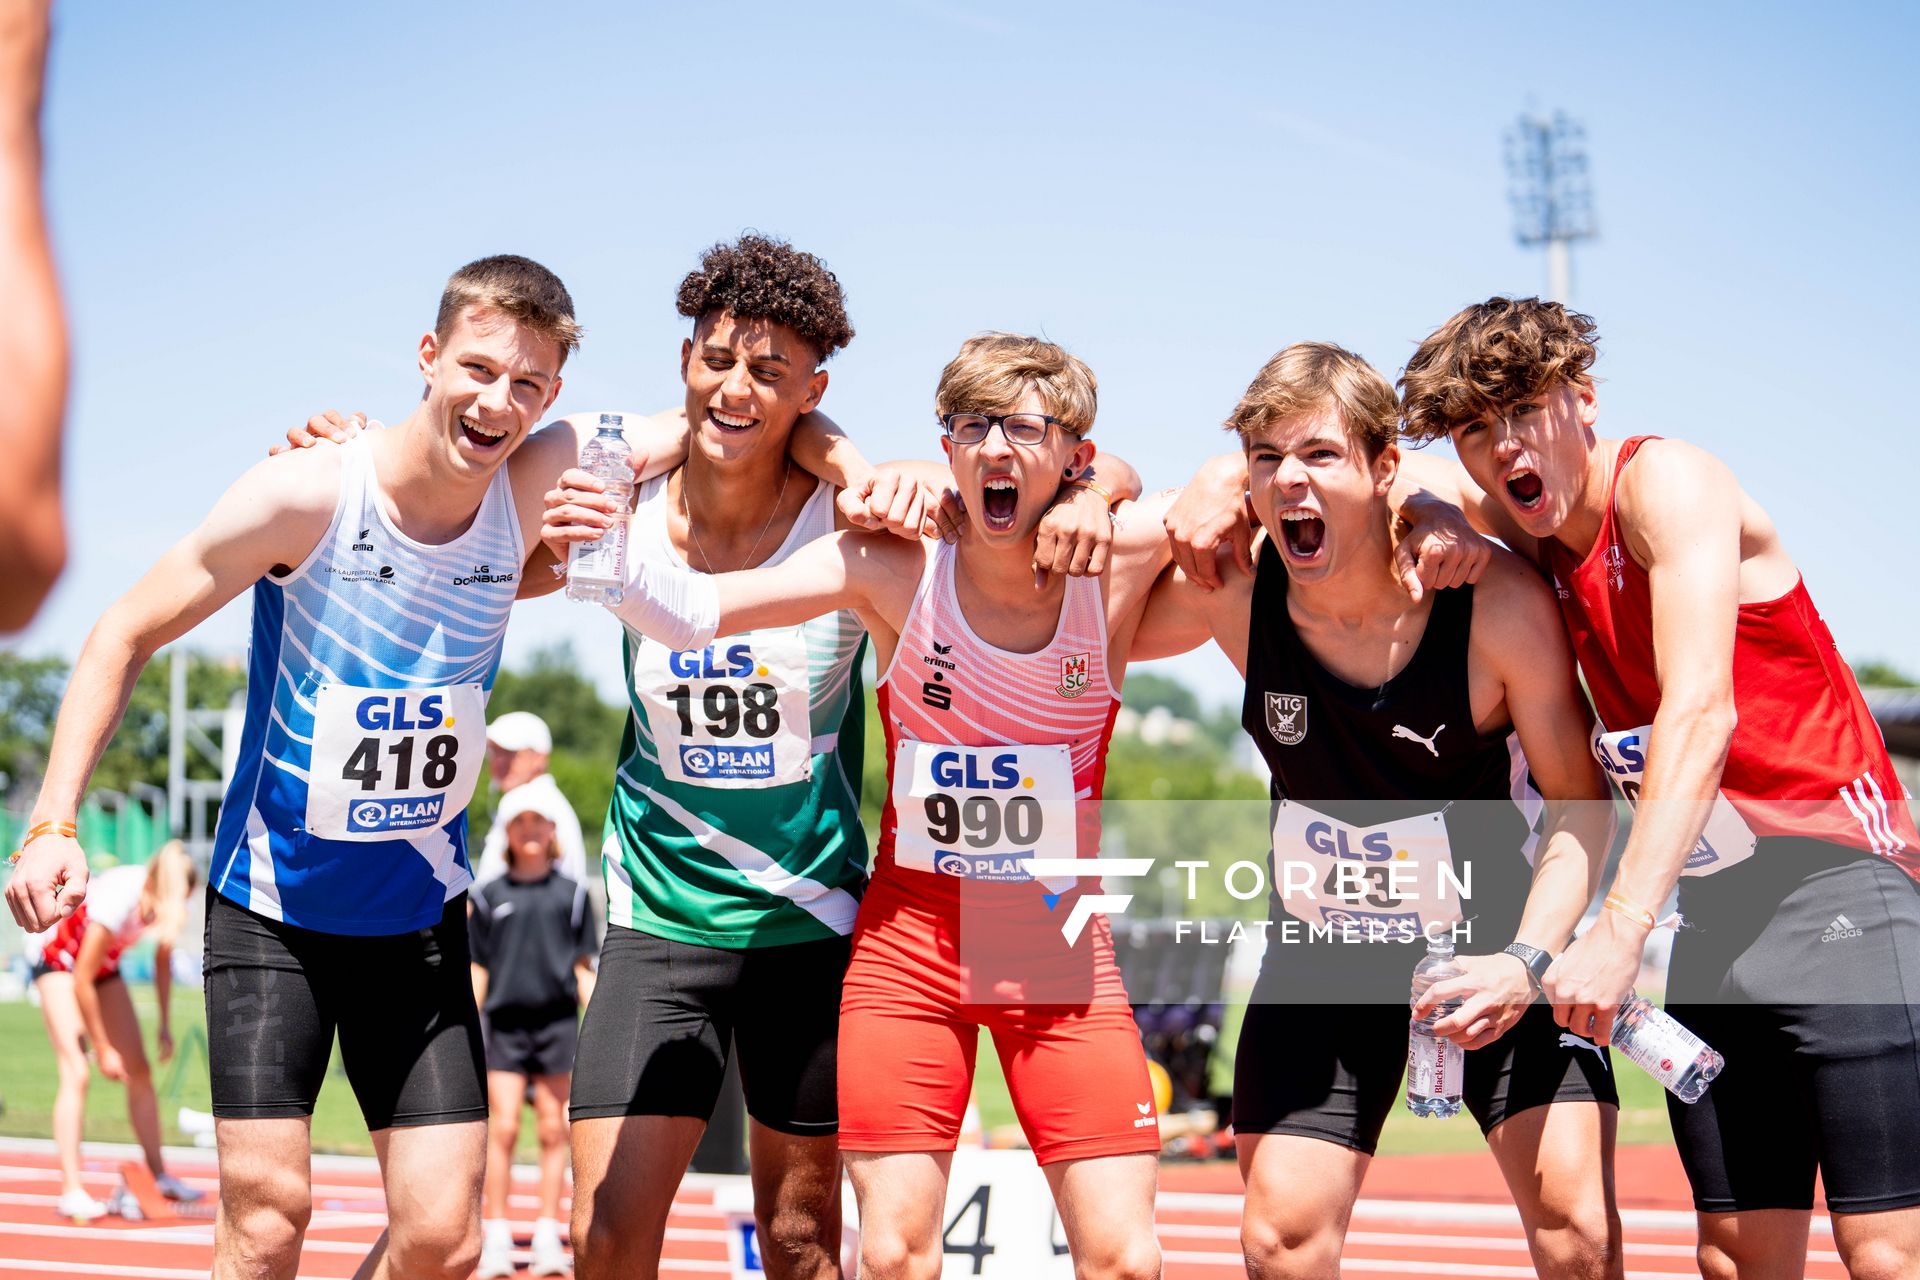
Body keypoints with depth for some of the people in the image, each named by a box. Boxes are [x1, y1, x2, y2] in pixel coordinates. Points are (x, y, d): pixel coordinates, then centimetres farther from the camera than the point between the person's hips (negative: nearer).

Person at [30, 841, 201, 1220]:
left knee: (139, 1071, 2)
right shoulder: (116, 903, -38)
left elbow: (163, 961, 1)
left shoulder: (167, 899, -19)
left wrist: (165, 1026, -1)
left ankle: (159, 1175, 12)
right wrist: (103, 1048, -22)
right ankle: (71, 1191, -22)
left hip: (105, 966, 6)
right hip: (61, 964, -6)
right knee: (76, 1071, -19)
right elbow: (82, 982, -29)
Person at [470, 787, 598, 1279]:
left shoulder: (571, 893, 7)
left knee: (553, 1130, 2)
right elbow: (479, 969, 9)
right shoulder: (490, 896, 8)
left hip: (557, 1021, 0)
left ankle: (548, 1237, 8)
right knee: (502, 1128, -5)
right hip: (505, 1023, 0)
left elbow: (583, 967, 8)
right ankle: (496, 1238, 0)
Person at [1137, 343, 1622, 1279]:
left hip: (1493, 944, -2)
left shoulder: (1500, 604, -23)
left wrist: (1527, 960, -28)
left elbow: (1581, 803, -14)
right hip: (1323, 958, 2)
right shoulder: (1234, 594, -16)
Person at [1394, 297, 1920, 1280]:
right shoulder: (1536, 536, 10)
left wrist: (1619, 931, -31)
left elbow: (1700, 711, -23)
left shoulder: (1665, 481, -12)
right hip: (1705, 914, 7)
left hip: (1830, 877, -7)